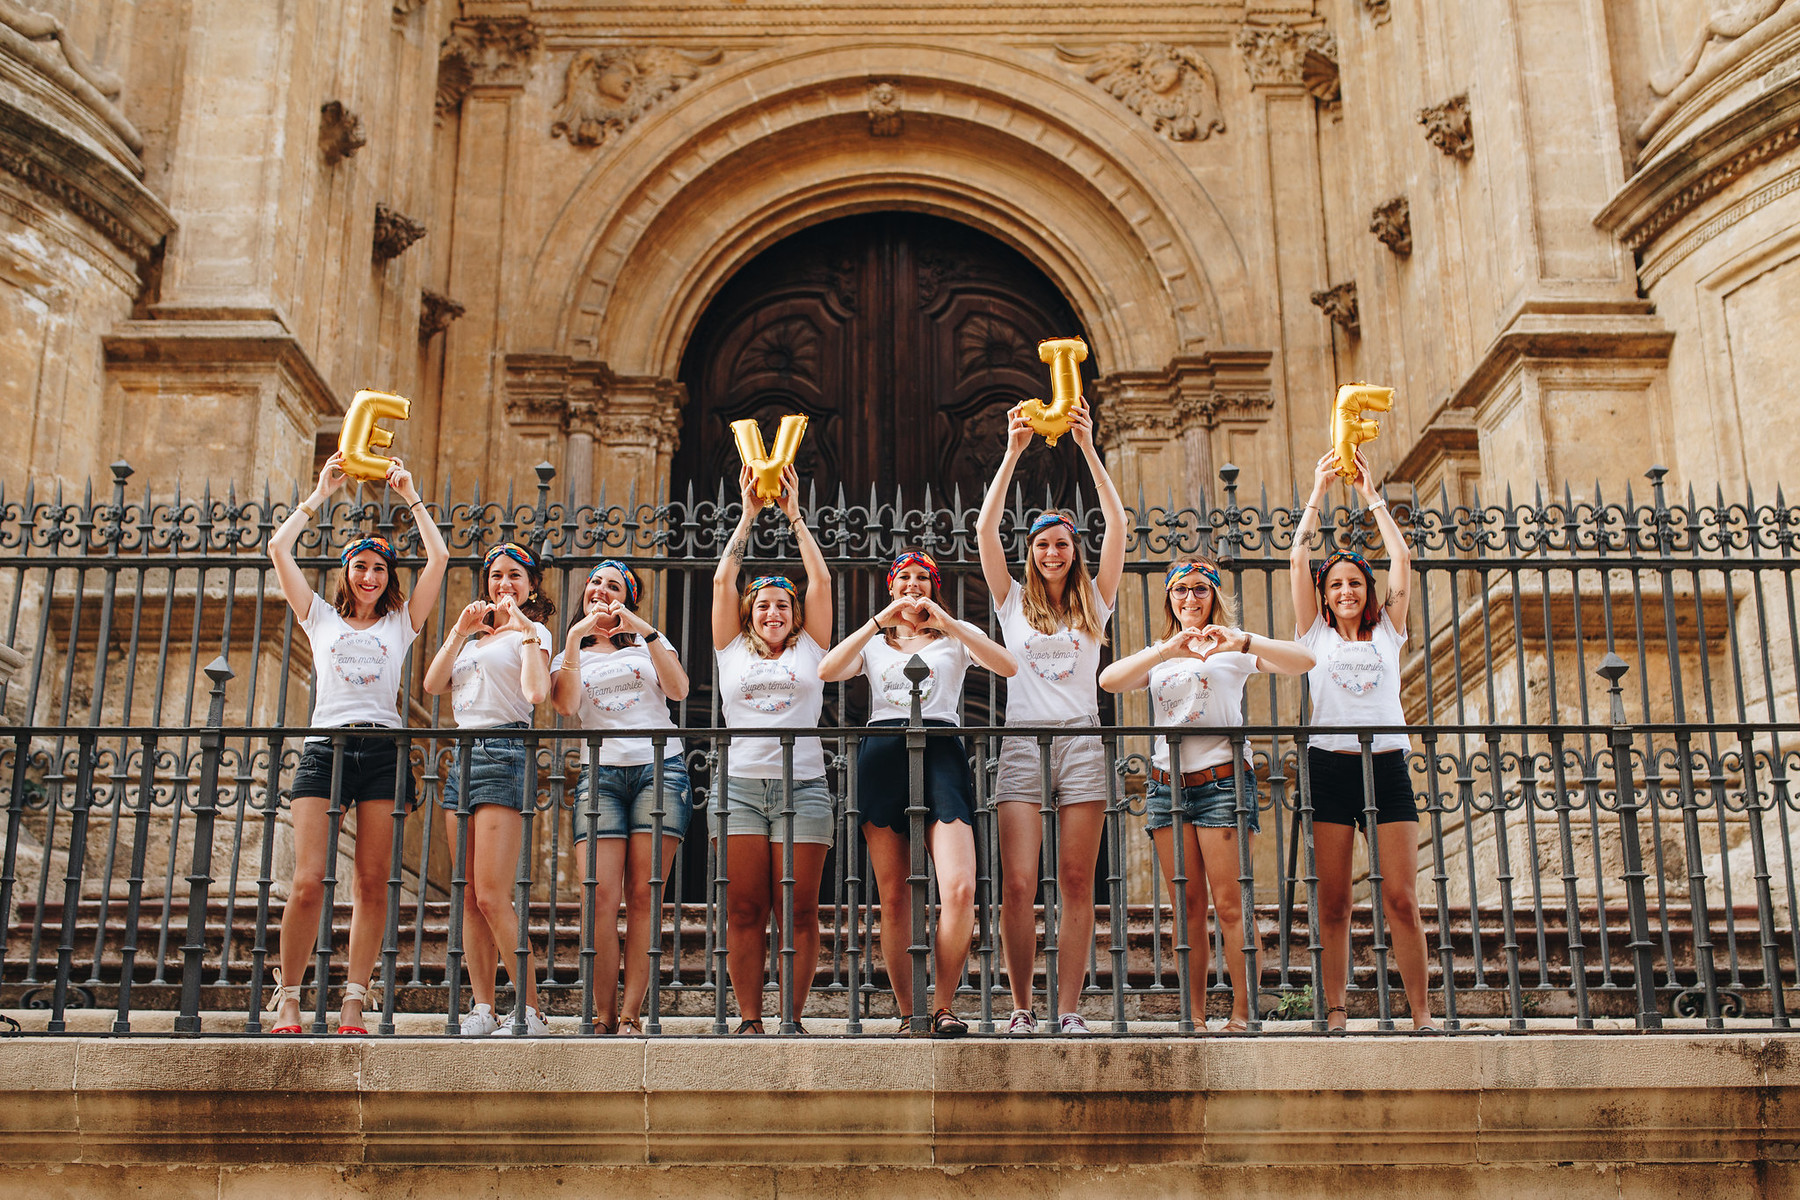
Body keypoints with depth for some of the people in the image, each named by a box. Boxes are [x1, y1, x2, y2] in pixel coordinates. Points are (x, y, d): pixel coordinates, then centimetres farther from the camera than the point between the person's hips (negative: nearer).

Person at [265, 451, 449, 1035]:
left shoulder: (401, 622, 18)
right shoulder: (321, 617, 18)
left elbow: (438, 558, 11)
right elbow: (279, 548, 12)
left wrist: (411, 495, 16)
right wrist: (322, 491, 15)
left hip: (382, 751, 1)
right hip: (324, 747, 0)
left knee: (372, 884, -3)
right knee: (308, 883, -10)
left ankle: (353, 1002, 1)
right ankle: (287, 999, 3)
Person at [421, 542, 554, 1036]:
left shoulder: (531, 631, 4)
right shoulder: (475, 634, 26)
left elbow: (536, 692, -14)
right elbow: (433, 685, 13)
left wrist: (526, 633, -10)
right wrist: (460, 631, 7)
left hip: (505, 753, -7)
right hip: (464, 755, 7)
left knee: (492, 897, -14)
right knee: (470, 899, 3)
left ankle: (531, 1012, -11)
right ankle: (482, 1010, 5)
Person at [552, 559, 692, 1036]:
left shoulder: (651, 642, 19)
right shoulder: (571, 654, 19)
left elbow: (679, 689, 0)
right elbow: (566, 705, -2)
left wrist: (647, 632, -6)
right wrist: (575, 637, -3)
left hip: (660, 768, 0)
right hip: (600, 774, 0)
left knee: (642, 896, -7)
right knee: (601, 897, -12)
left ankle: (630, 1015, -7)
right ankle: (603, 1016, -7)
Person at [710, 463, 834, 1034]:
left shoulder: (808, 648, 15)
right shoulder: (733, 650, 15)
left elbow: (821, 582, 9)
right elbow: (722, 581, 10)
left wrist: (794, 515, 11)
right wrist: (749, 515, 11)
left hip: (802, 784, 0)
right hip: (741, 784, 0)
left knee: (799, 910, -3)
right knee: (744, 911, -3)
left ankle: (794, 1018, 2)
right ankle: (749, 1020, 2)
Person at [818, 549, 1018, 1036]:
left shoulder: (955, 635, 20)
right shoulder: (874, 642, 22)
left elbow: (1009, 666, 0)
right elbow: (827, 671, 2)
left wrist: (948, 623, -7)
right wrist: (878, 621, -4)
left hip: (940, 751, -1)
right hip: (882, 753, 2)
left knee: (959, 888, -18)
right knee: (893, 897, -2)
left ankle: (943, 1004, -5)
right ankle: (907, 1011, 7)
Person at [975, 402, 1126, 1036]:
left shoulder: (1093, 603, 13)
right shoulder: (1014, 602, 12)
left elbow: (1117, 523, 4)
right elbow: (985, 529, 2)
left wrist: (1088, 449, -2)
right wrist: (1013, 452, -3)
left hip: (1081, 744, 1)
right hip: (1023, 745, -1)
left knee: (1077, 885, -1)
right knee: (1018, 886, -8)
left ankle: (1070, 1010, 2)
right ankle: (1022, 1008, 2)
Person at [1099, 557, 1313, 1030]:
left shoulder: (1234, 646, 6)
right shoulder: (1157, 655, 18)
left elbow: (1303, 661, -9)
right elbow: (1109, 680, -2)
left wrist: (1243, 642, -23)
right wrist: (1166, 651, -15)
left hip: (1222, 780, -4)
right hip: (1167, 784, 4)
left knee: (1230, 904, -8)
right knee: (1187, 908, 4)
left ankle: (1243, 1013, -3)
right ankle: (1194, 1016, 6)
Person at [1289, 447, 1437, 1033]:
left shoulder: (1387, 635, 16)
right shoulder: (1316, 635, 13)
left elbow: (1402, 560, 10)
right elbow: (1298, 560, 7)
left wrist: (1370, 495, 13)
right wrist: (1318, 492, 10)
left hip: (1387, 765, 1)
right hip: (1330, 765, -1)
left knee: (1402, 898, -5)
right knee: (1333, 902, -2)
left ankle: (1421, 1014, -2)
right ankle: (1335, 1012, 2)